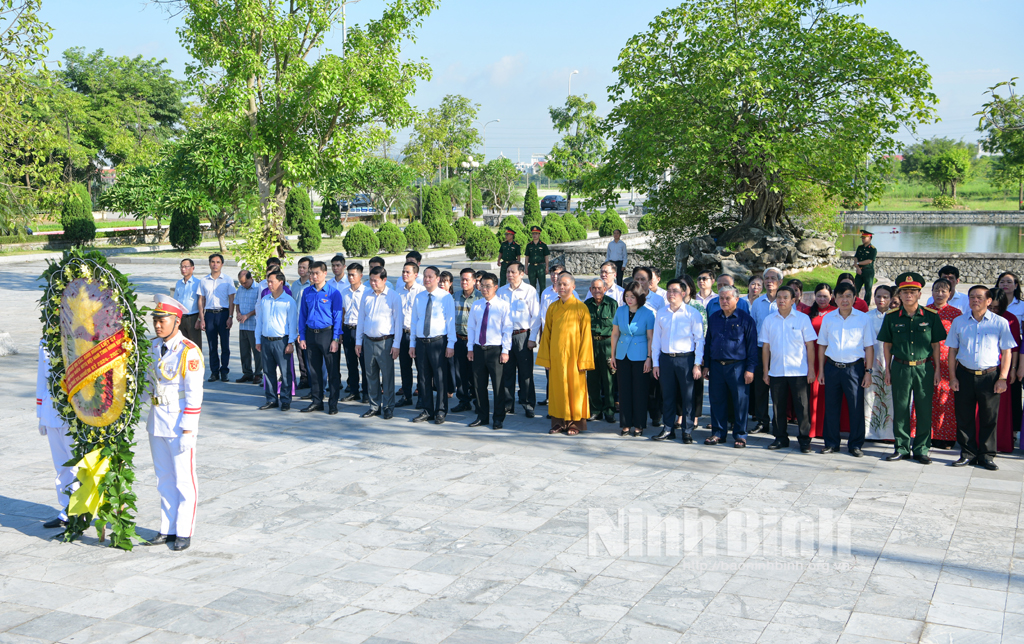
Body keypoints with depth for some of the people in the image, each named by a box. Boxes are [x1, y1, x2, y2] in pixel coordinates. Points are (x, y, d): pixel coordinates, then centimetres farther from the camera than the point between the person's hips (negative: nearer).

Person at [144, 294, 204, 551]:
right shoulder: (154, 347, 6)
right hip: (156, 421, 7)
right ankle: (167, 529, 23)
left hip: (179, 423, -7)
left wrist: (187, 431, -17)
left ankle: (184, 532, 12)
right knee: (164, 478, 13)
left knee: (184, 480, 2)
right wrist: (151, 419, 13)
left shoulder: (189, 352, -16)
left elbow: (194, 396, -16)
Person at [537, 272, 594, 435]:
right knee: (557, 388, 6)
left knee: (574, 387, 2)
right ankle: (560, 422, 16)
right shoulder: (552, 308, 7)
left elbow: (586, 335, -6)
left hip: (573, 355, -4)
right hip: (556, 356, 4)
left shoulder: (581, 308, -4)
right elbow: (547, 333, 9)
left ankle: (575, 423, 12)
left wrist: (583, 360, -10)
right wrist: (545, 358, 4)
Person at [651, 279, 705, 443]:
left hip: (685, 359, -3)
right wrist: (655, 363, 8)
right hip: (665, 358, 3)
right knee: (667, 395, 8)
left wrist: (697, 364, -6)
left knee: (688, 396, 0)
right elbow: (656, 339, 13)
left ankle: (688, 431, 10)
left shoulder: (692, 313, -2)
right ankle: (668, 429, 17)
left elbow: (699, 339, -1)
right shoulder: (661, 313, 10)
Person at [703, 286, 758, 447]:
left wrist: (750, 369, -8)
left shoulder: (746, 319, -2)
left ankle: (740, 435, 10)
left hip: (737, 366, -4)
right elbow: (708, 342, 16)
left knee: (740, 401, 0)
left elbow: (752, 345, -2)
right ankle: (718, 433, 19)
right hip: (716, 366, 4)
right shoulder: (713, 318, 11)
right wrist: (706, 365, 11)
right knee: (717, 400, 8)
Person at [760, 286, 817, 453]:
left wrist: (811, 369, -4)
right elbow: (765, 347, 9)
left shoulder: (802, 319, 0)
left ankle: (804, 439, 8)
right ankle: (781, 438, 19)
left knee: (801, 406, -2)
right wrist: (765, 371, 6)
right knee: (779, 406, 8)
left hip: (799, 372, -3)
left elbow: (810, 345, 1)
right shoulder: (769, 320, 7)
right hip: (776, 371, 3)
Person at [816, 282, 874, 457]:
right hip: (832, 367, 2)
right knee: (831, 406, 7)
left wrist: (868, 371, -3)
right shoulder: (828, 318, 7)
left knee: (856, 407, 0)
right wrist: (821, 370, 8)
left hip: (854, 368, -2)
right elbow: (822, 345, 12)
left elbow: (869, 347, 2)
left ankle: (855, 444, 13)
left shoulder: (863, 318, 0)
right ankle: (831, 443, 19)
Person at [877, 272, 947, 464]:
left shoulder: (930, 316, 1)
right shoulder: (892, 317, 2)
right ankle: (902, 448, 15)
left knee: (924, 410, 3)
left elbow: (935, 345, 5)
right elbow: (887, 345, 8)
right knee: (900, 409, 5)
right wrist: (887, 369, 5)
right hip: (900, 367, 1)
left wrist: (937, 369, 3)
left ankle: (921, 449, 13)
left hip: (924, 367, -1)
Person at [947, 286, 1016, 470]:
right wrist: (952, 377, 2)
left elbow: (1007, 352, 2)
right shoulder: (959, 322, 7)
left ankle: (987, 455, 14)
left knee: (989, 418, 4)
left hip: (990, 376, -2)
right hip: (964, 375, 2)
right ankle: (968, 454, 16)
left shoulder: (1000, 323, 1)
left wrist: (1002, 378, -5)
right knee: (964, 417, 5)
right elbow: (952, 351, 9)